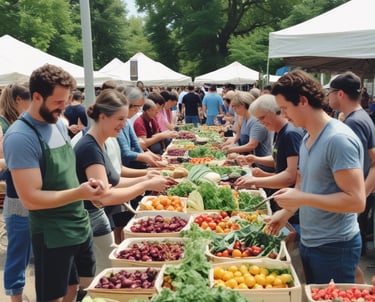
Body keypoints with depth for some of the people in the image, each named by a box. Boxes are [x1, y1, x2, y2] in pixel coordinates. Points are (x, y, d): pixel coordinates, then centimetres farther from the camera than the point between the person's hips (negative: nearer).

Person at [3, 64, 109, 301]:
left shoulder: (59, 124, 5)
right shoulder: (20, 137, -20)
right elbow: (30, 198, -23)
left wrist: (87, 186, -3)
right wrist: (79, 193, -31)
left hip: (81, 225, 8)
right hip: (53, 236, -8)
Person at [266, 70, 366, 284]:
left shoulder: (338, 139, -21)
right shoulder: (307, 139, 8)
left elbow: (356, 201, -25)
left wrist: (301, 198, -25)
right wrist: (287, 212, 8)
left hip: (334, 248, -9)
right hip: (309, 242, 9)